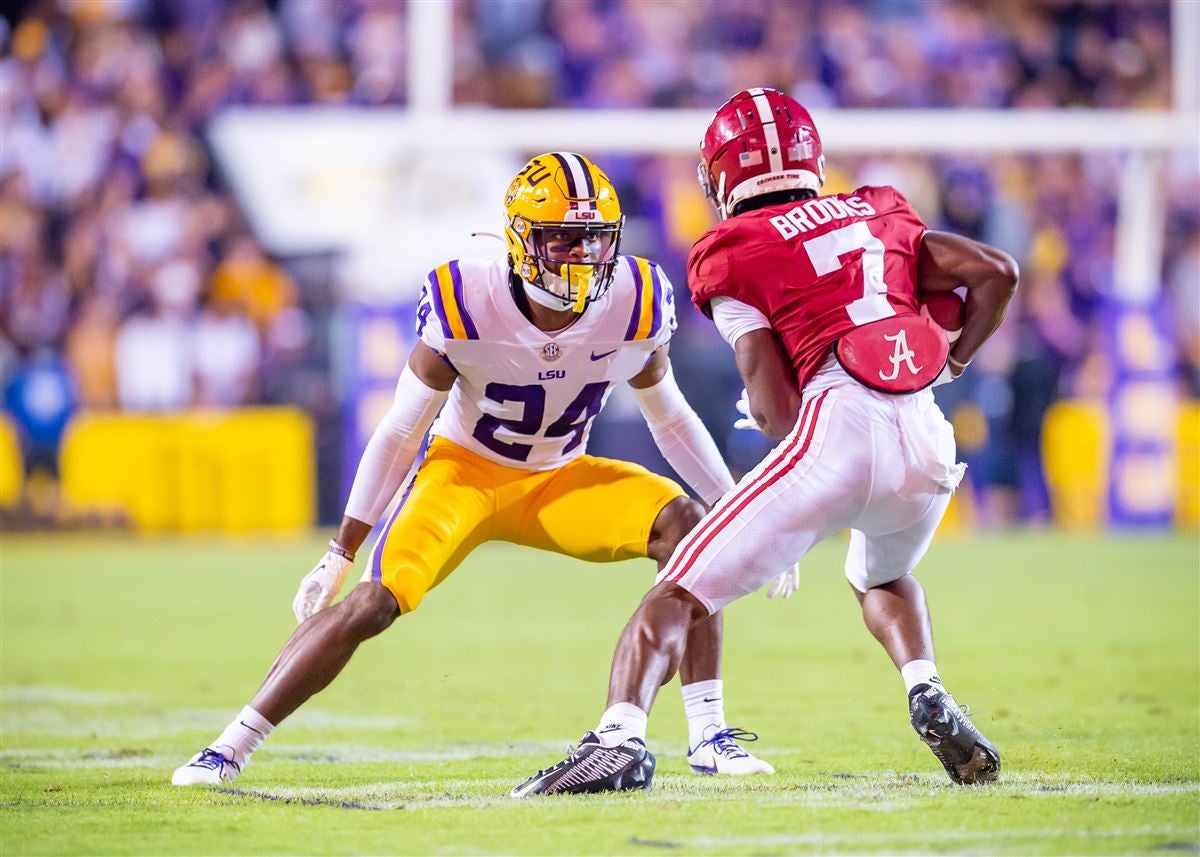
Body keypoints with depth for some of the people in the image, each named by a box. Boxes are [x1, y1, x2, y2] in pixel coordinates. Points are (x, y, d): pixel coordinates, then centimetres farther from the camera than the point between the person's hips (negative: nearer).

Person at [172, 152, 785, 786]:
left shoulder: (634, 306, -17)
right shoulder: (465, 306, -25)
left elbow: (671, 420, 2)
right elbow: (400, 432, -13)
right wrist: (340, 553, -10)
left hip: (561, 482, 3)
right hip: (464, 472, -3)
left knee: (683, 522, -22)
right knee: (374, 602, -23)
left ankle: (708, 735, -18)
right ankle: (232, 747, -11)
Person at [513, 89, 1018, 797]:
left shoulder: (733, 256, 10)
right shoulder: (881, 216, 24)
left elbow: (776, 410, 2)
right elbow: (997, 273, 18)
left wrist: (760, 404, 25)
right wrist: (954, 363, 32)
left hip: (840, 427, -5)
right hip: (930, 439, 5)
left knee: (682, 593, 0)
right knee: (882, 578, 36)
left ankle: (621, 738, -21)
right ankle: (930, 699, 11)